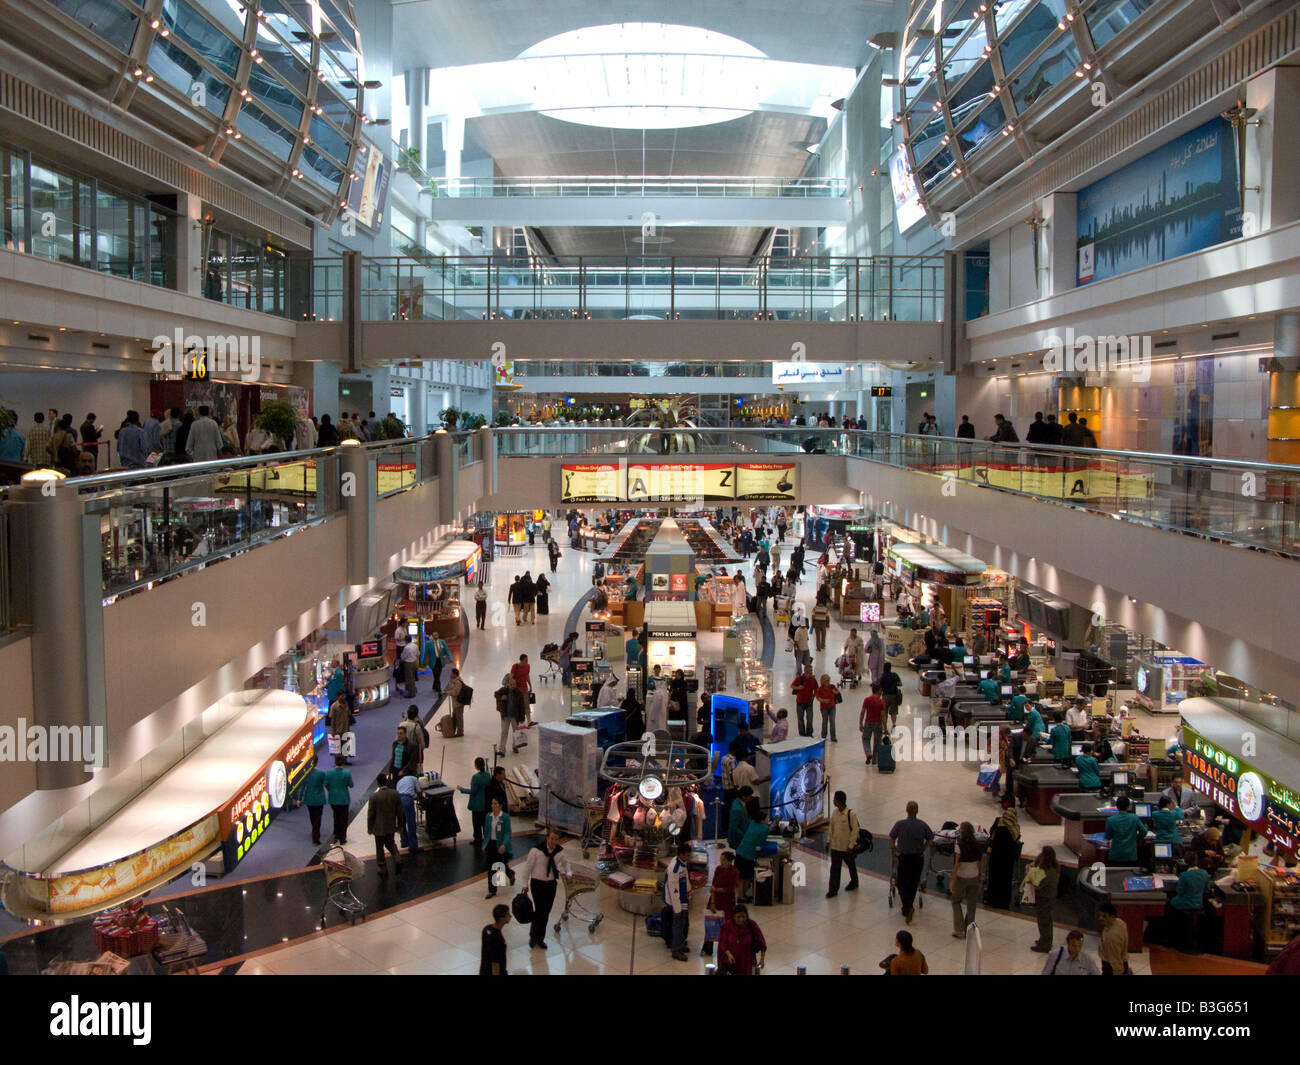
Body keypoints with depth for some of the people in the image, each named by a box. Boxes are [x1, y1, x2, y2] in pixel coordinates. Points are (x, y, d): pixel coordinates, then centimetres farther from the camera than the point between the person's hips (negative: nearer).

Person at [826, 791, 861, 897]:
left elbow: (855, 831, -16)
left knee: (851, 866, 17)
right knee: (834, 868, 2)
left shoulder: (851, 814, -19)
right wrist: (829, 840, 9)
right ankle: (833, 889, 7)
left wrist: (851, 846, -17)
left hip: (847, 847, -4)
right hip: (835, 846, 5)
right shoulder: (834, 812, -1)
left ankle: (854, 883, 40)